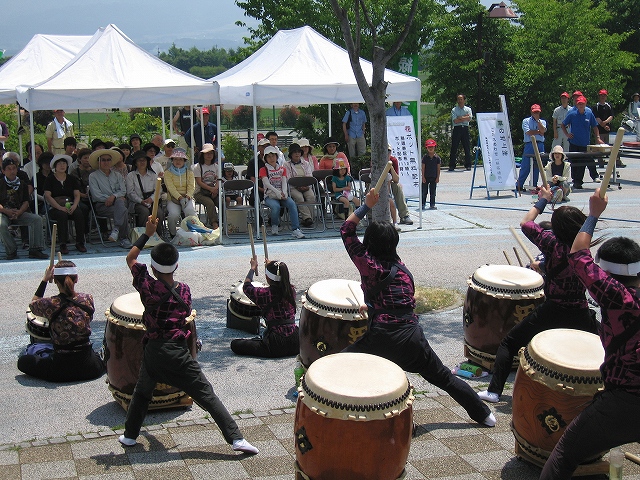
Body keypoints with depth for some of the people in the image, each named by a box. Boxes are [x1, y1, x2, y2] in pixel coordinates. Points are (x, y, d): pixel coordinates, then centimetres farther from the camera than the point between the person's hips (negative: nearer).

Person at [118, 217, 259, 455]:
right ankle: (236, 438, -7)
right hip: (179, 352, 0)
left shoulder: (148, 287, -7)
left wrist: (147, 233, 10)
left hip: (153, 351, 1)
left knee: (142, 392, 26)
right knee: (206, 394, -2)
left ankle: (129, 435, 37)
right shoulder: (184, 290, -3)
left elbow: (130, 258, 7)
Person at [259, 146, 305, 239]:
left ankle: (295, 229, -36)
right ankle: (274, 226, -7)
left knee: (292, 203, -29)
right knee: (276, 206, -36)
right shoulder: (263, 170, 5)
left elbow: (284, 182, 4)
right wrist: (278, 192, -27)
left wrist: (284, 193, -18)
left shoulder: (282, 169, 18)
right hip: (270, 196, -3)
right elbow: (267, 183, -11)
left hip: (282, 195, 3)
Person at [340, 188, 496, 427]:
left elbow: (346, 231, 3)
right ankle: (483, 414, 31)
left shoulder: (368, 264, -4)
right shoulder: (402, 268, 12)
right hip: (412, 335, 5)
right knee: (442, 376, 20)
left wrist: (366, 206, 3)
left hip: (382, 337, -5)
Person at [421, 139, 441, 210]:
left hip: (434, 177, 1)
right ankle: (423, 204, 10)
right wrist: (423, 177, -8)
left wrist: (438, 177, 0)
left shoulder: (437, 157, 1)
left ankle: (432, 205, 13)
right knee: (424, 191, 2)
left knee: (433, 192, 7)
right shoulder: (425, 157, -3)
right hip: (426, 177, -1)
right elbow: (423, 167, -3)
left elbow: (438, 168, 3)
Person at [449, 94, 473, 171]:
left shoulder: (468, 109, 11)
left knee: (467, 148, 1)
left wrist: (460, 118, -10)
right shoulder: (454, 110, 5)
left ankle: (468, 165, 7)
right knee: (454, 148, -2)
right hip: (457, 129, -1)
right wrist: (465, 117, -5)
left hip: (465, 129, 2)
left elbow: (469, 118, -7)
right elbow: (455, 121, -9)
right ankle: (451, 166, 1)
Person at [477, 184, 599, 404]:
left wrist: (543, 200, 10)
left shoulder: (555, 245, -15)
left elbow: (526, 224, -2)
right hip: (581, 316, 4)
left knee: (510, 342, 11)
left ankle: (494, 390, 5)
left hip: (552, 312, -4)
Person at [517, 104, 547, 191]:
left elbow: (543, 130, -5)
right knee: (525, 167, -7)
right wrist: (538, 132, -1)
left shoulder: (542, 122, 16)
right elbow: (528, 132, -7)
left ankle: (534, 185, 12)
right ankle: (519, 185, -3)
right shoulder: (526, 121, 7)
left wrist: (537, 120, -5)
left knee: (537, 167, 4)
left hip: (540, 145, 3)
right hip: (529, 144, -3)